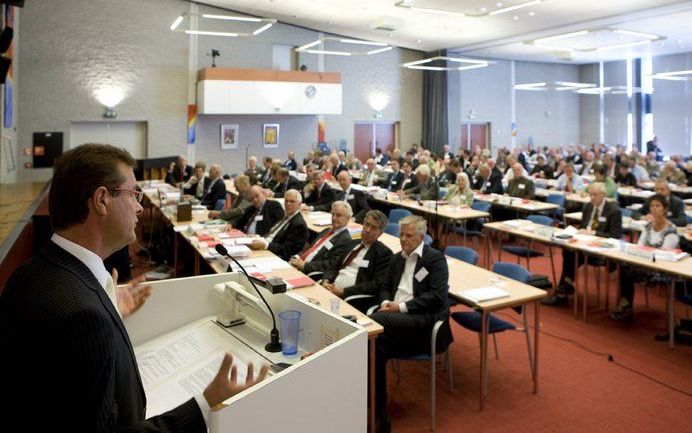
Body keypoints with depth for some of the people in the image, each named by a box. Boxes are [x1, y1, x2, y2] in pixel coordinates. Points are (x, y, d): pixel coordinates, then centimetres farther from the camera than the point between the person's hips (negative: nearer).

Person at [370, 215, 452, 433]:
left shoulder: (436, 259, 1)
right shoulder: (397, 259, 22)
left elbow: (437, 296, -10)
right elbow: (385, 287, 26)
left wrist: (402, 307, -14)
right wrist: (385, 302, 1)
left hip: (424, 321, -6)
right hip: (396, 320, 6)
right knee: (376, 345, -28)